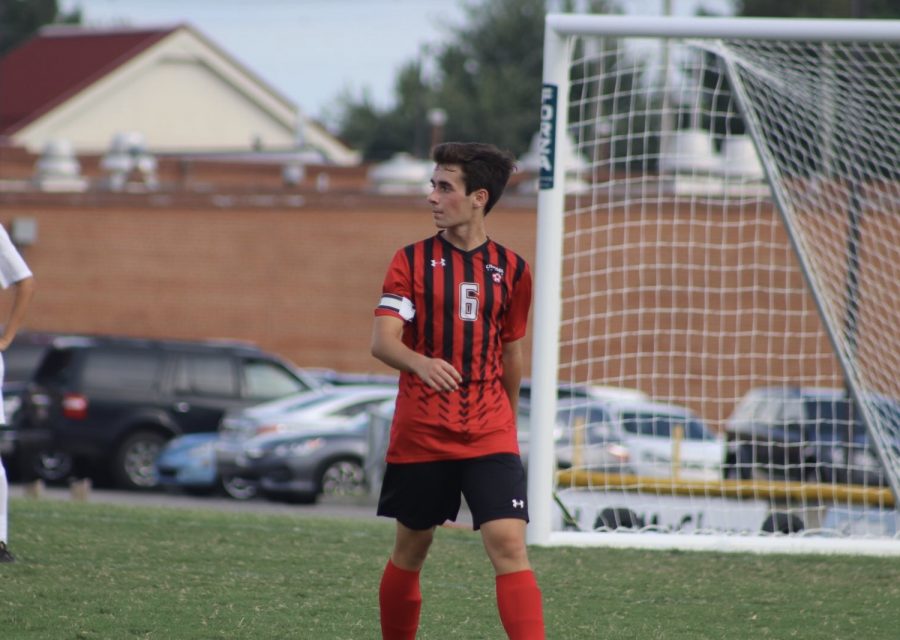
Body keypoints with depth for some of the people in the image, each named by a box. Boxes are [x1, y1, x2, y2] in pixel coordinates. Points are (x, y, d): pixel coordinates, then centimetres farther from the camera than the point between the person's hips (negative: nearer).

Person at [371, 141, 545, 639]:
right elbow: (382, 340, -13)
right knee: (410, 551, 10)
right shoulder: (412, 261, 0)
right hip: (419, 434, 0)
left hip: (489, 435, 0)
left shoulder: (511, 270, 5)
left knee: (509, 546, -14)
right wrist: (421, 364, -33)